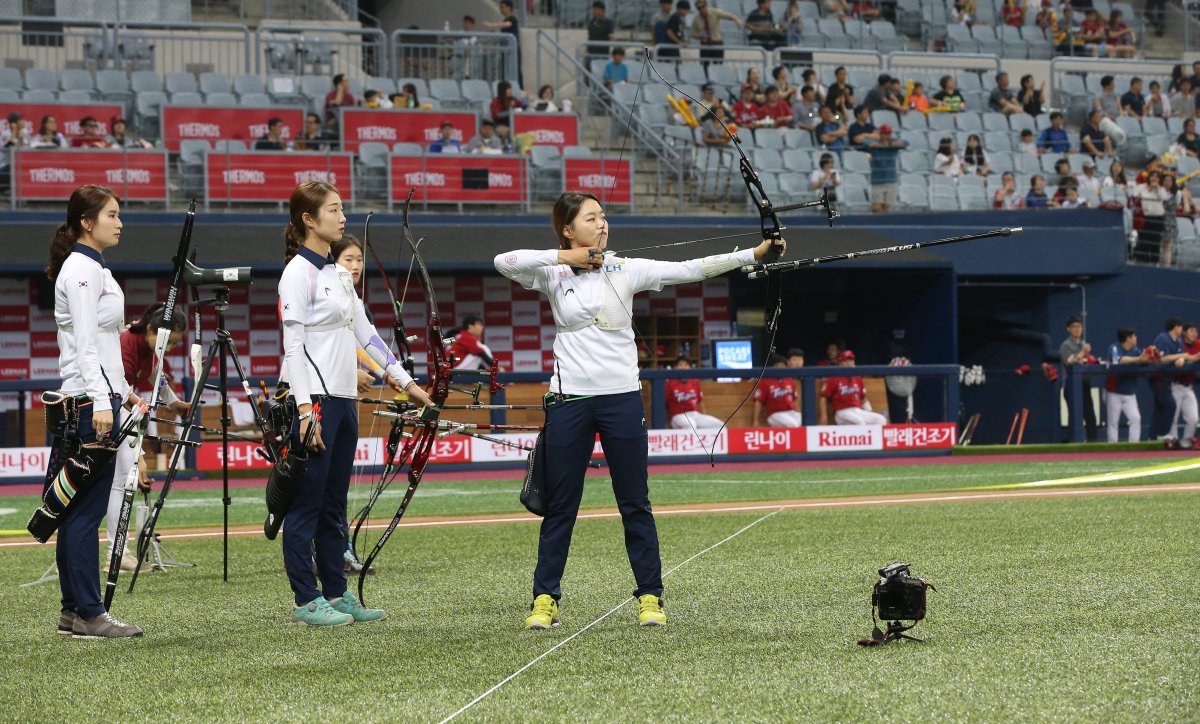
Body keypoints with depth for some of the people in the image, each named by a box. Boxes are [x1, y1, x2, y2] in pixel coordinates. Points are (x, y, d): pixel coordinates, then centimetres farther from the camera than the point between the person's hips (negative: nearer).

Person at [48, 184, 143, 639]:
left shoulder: (93, 268, 18)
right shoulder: (82, 270, -12)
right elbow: (85, 343, -20)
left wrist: (122, 391, 24)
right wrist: (101, 401, -27)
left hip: (96, 396, 10)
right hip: (91, 400, -10)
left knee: (78, 510, 10)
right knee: (87, 510, -9)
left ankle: (73, 610, 12)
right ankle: (88, 615, -8)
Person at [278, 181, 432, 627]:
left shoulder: (340, 275, 16)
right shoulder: (298, 273, -9)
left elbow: (365, 332, 21)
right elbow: (292, 344, -14)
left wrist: (404, 380, 18)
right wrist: (305, 409, -20)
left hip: (344, 398, 9)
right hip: (316, 400, -9)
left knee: (334, 505, 12)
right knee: (307, 503, -4)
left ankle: (336, 593, 16)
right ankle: (306, 601, 0)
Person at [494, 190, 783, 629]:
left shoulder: (625, 270, 1)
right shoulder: (553, 276, 3)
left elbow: (689, 269, -6)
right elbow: (504, 262, -12)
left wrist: (752, 254, -15)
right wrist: (563, 258, -14)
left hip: (621, 398, 0)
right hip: (570, 400, 0)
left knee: (635, 504, 4)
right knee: (560, 506, 6)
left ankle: (650, 597, 10)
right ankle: (545, 600, 12)